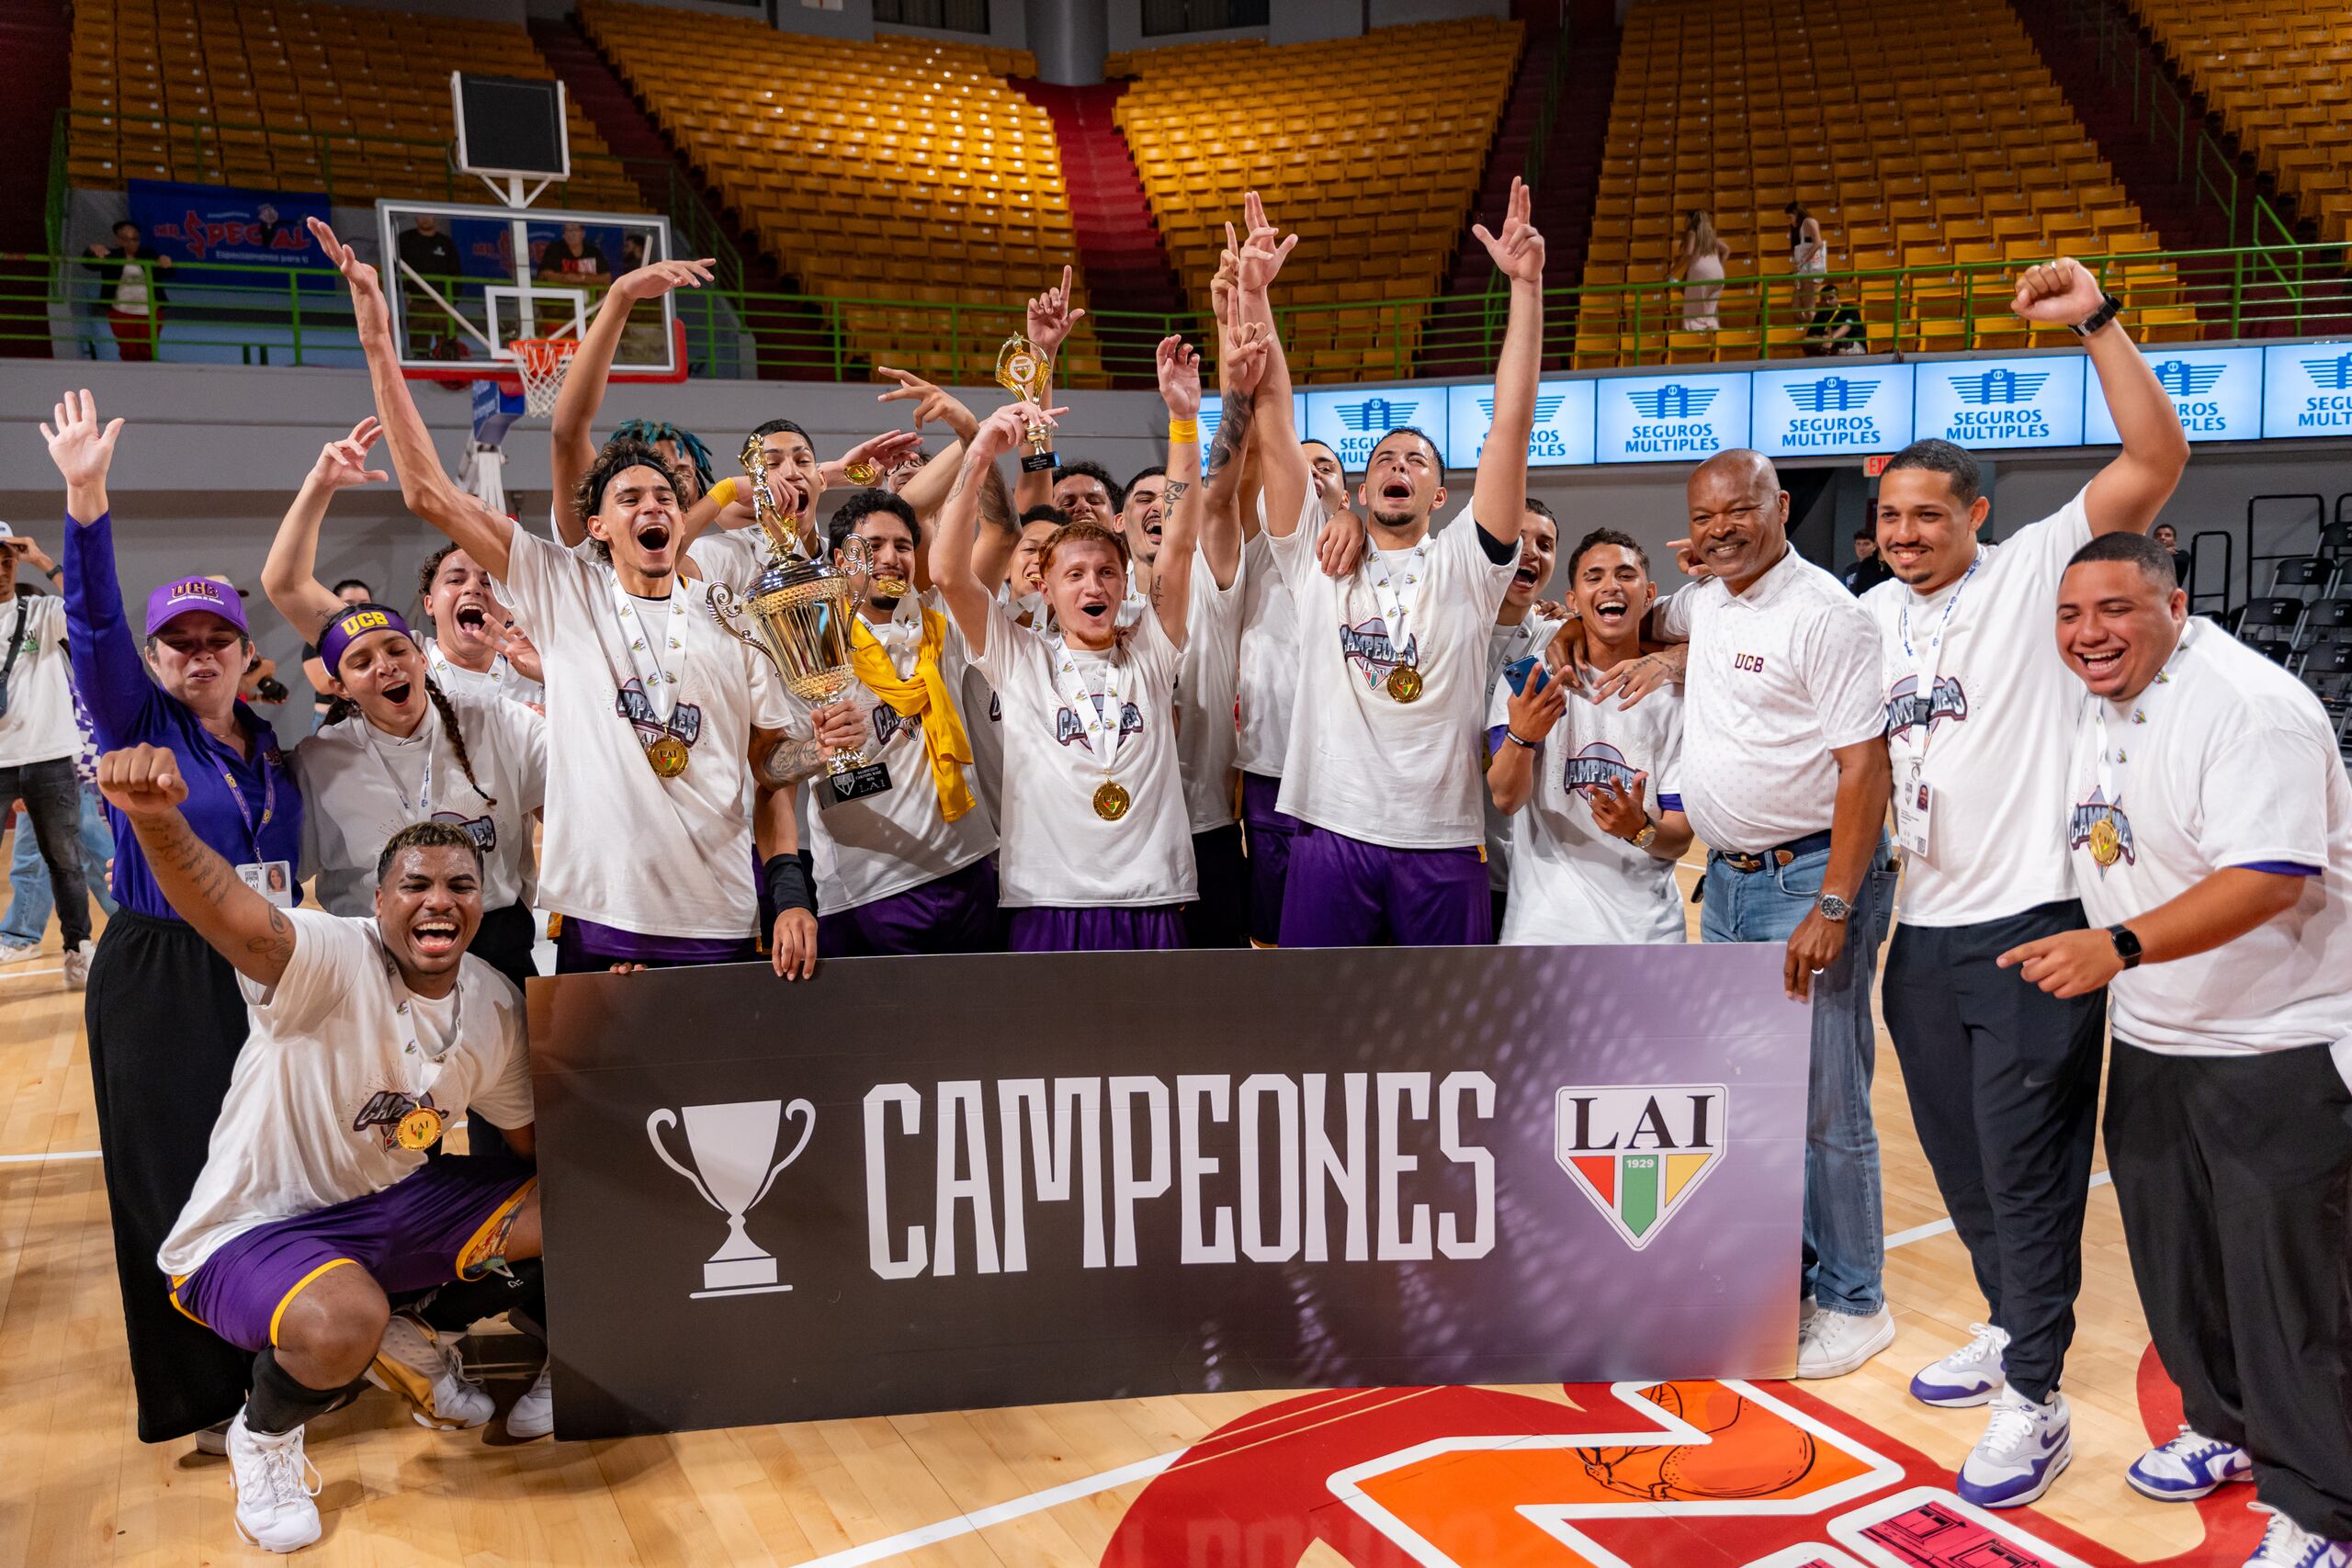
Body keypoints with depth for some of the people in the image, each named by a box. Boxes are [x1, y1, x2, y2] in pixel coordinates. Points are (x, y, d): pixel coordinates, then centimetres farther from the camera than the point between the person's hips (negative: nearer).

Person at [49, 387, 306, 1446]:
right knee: (174, 1178, 1)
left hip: (264, 972, 4)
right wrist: (86, 496, -30)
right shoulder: (137, 725, -3)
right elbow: (94, 620, -16)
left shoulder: (272, 742, 10)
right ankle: (191, 1388, 15)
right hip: (159, 980, -4)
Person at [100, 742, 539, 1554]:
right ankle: (263, 1437, 2)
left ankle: (404, 1338, 19)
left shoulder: (494, 1004, -3)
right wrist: (157, 822, -66)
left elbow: (533, 1136, 10)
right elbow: (224, 912, -47)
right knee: (342, 1323, -38)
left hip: (389, 1205, 7)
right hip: (249, 1231, -7)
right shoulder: (333, 961, -24)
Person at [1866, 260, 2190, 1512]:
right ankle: (2009, 1327, 38)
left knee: (2024, 1158, -2)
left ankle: (2034, 1403, 10)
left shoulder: (2034, 571, -5)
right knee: (1956, 1149, 17)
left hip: (2032, 921, -6)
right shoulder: (1870, 614, 11)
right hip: (1924, 928, 6)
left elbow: (2158, 459, -16)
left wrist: (2097, 322, -20)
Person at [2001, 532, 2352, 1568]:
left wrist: (2119, 947, -37)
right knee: (2172, 1257, 17)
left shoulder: (2250, 708, -21)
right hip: (2152, 1039, 8)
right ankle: (2226, 1425, 39)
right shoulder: (2096, 703, 5)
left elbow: (2267, 880, -30)